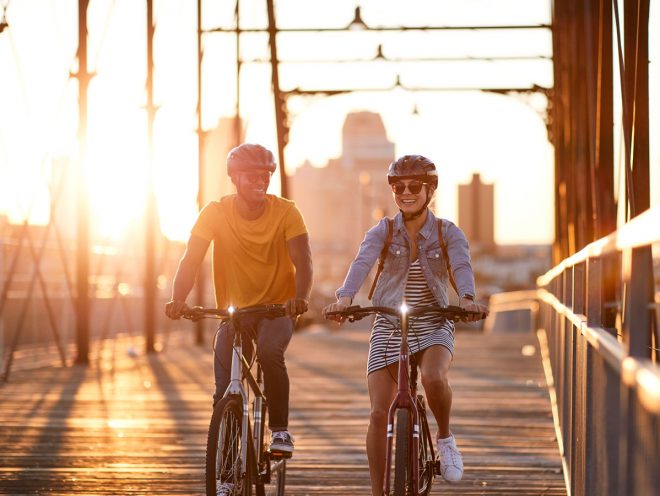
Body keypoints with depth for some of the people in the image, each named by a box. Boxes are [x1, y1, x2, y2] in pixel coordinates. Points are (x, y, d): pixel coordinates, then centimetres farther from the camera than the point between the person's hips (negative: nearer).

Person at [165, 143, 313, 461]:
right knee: (224, 392, -8)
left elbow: (302, 260, -20)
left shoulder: (285, 212, -11)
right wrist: (178, 300, -34)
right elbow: (191, 260, -16)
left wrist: (301, 298, -41)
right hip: (236, 310, 2)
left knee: (270, 352, -32)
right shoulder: (216, 212, -9)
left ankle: (280, 429, -16)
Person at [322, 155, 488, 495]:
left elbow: (462, 266, -21)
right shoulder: (382, 232, -2)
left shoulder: (448, 233, -2)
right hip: (388, 327, 1)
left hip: (433, 326, -1)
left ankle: (445, 438, -3)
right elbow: (362, 263, -21)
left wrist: (467, 298, -44)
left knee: (433, 378, -33)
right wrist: (345, 297, -42)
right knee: (378, 412, -7)